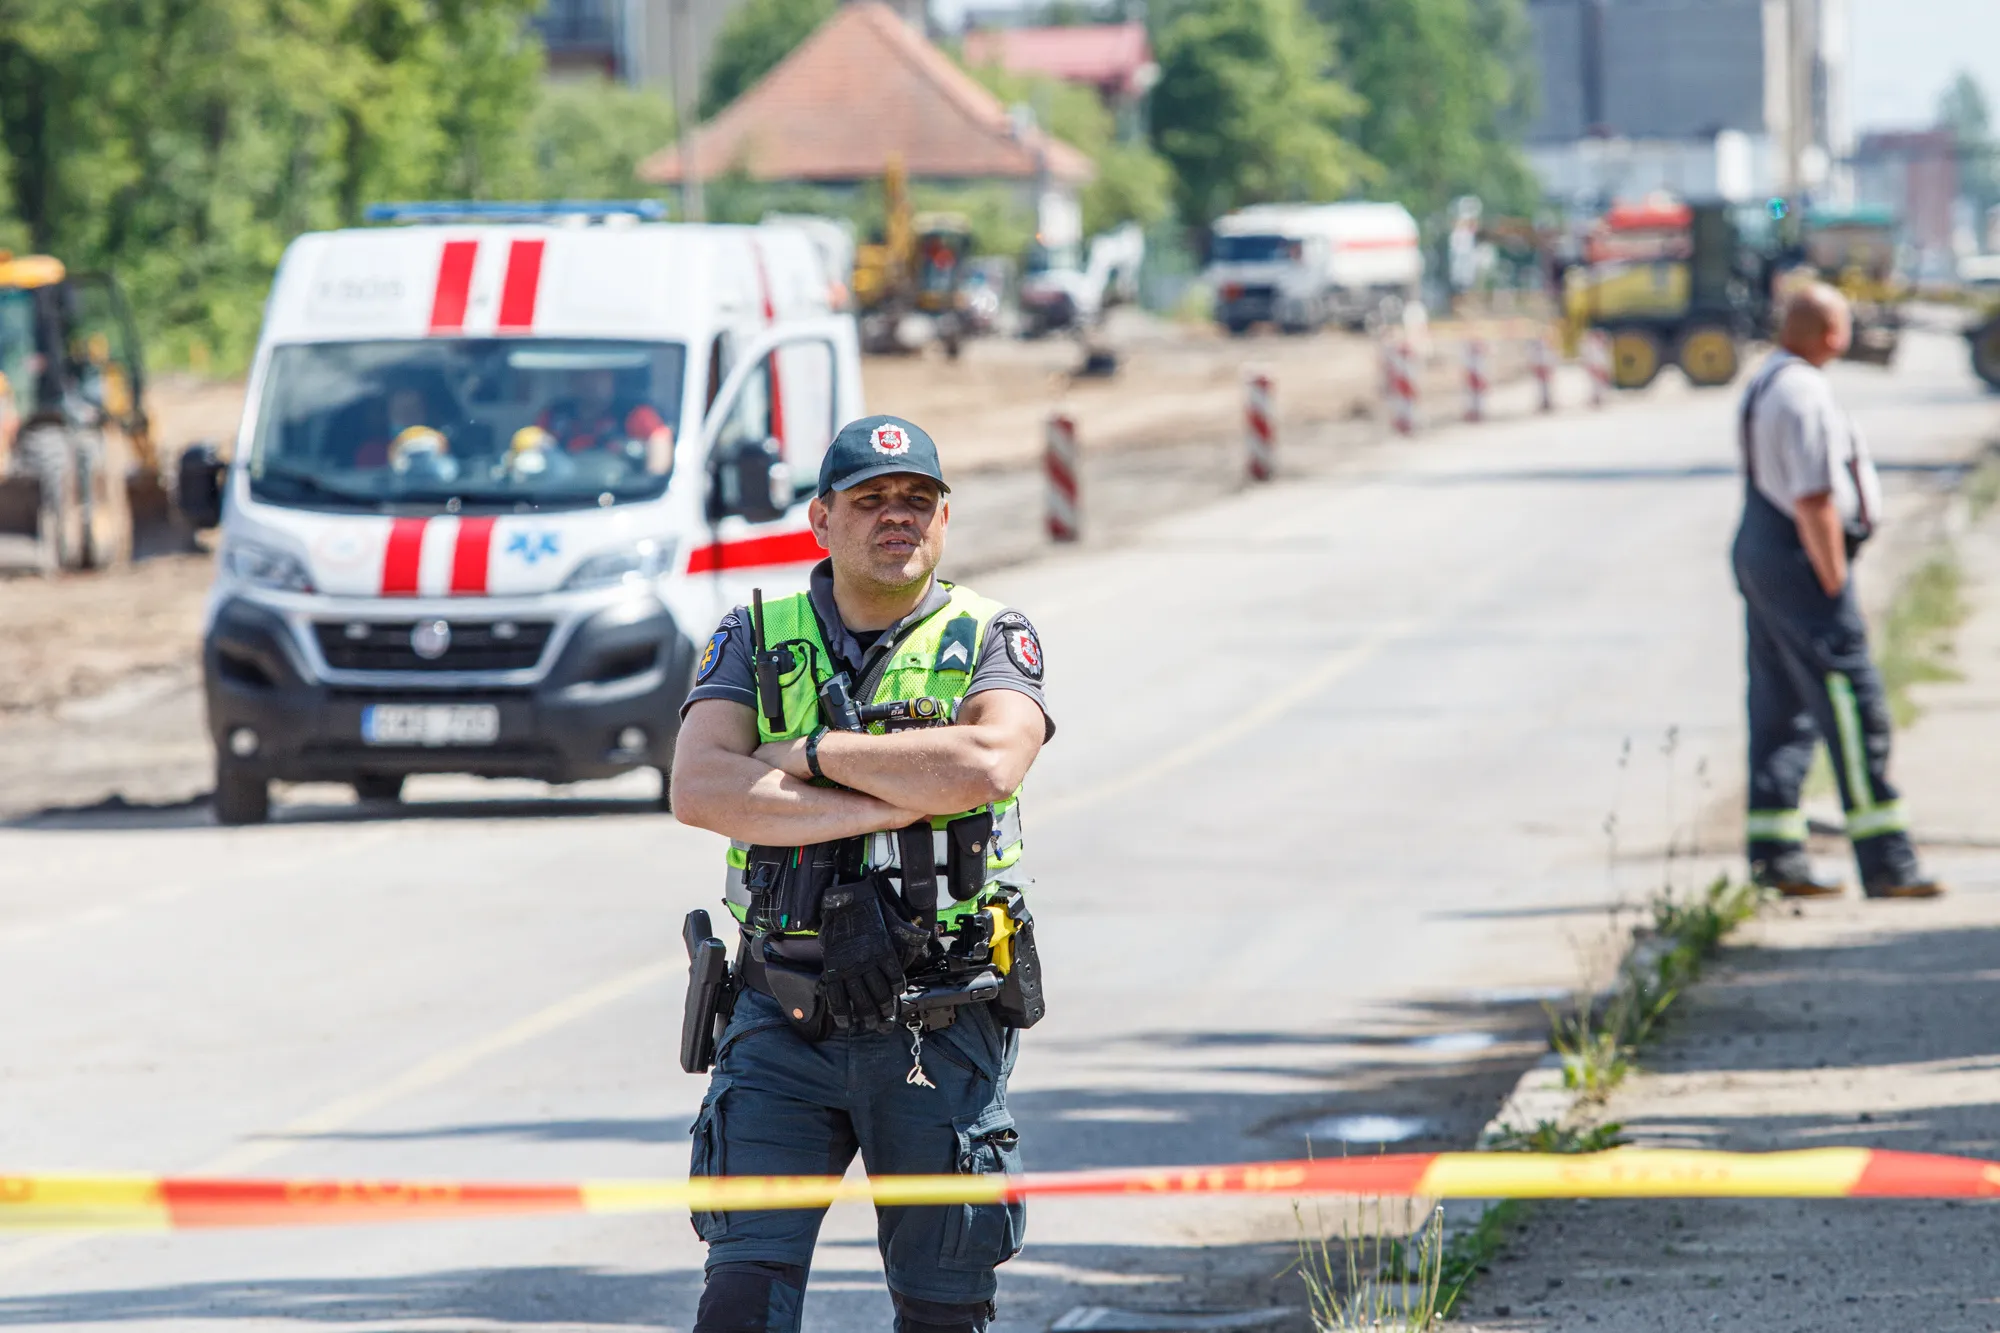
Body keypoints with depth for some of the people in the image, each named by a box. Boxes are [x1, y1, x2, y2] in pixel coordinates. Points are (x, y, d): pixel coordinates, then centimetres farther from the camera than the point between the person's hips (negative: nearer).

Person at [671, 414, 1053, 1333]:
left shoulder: (989, 643, 3)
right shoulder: (755, 641, 6)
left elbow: (986, 766, -19)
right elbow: (699, 789, -12)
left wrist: (808, 754, -13)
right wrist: (893, 804, -16)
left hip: (939, 1035, 0)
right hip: (784, 1024, 0)